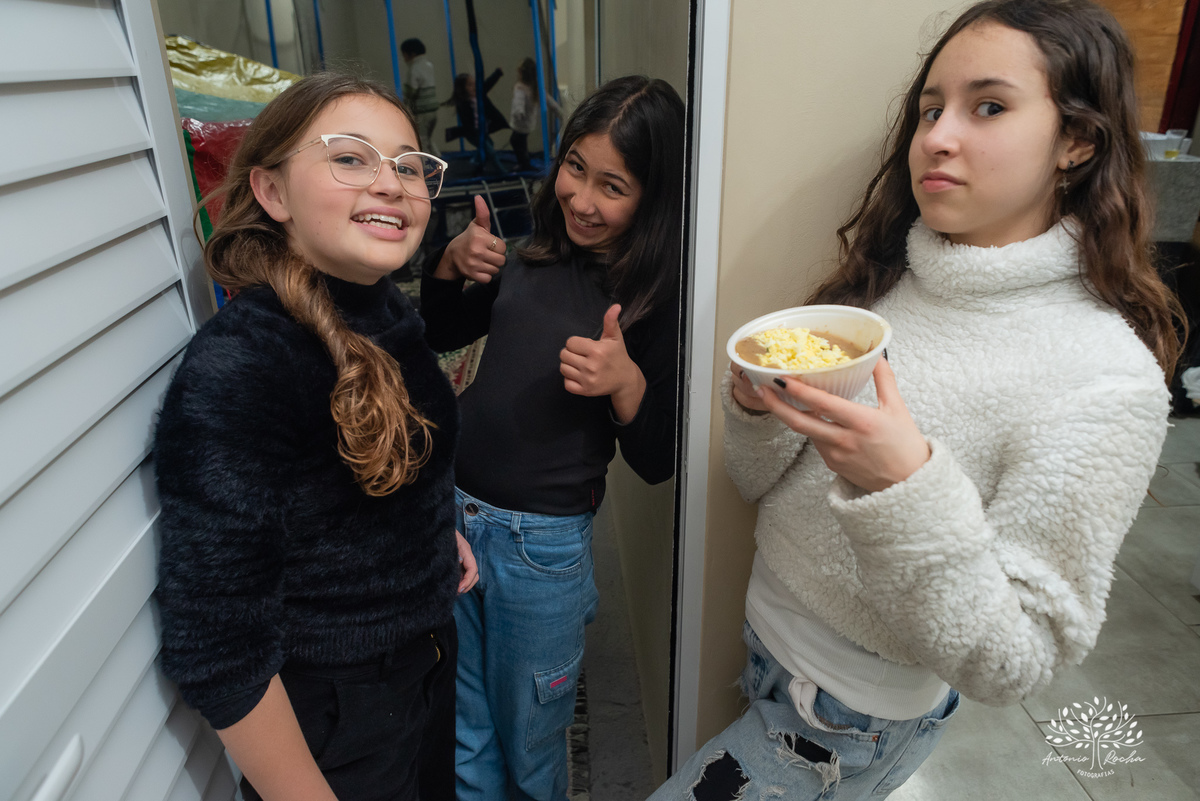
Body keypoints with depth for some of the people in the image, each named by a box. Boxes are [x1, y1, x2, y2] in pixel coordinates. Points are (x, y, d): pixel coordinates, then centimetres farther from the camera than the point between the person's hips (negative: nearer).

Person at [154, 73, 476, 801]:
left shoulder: (391, 312, -5)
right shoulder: (233, 371, -30)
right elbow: (215, 651, -27)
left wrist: (440, 529, 3)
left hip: (429, 654, 7)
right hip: (328, 713, -7)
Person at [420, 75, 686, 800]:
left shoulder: (658, 298, -13)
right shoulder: (533, 255, 0)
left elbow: (657, 462, -11)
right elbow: (441, 335, 15)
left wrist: (625, 381, -29)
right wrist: (450, 264, -3)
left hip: (543, 543, -4)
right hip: (452, 511, 5)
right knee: (462, 742, 24)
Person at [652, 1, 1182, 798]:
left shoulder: (1106, 379, -23)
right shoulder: (883, 278, -5)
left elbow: (1012, 661, -22)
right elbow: (765, 484, 1)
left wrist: (908, 486, -37)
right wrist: (760, 409, -20)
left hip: (850, 719, -5)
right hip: (770, 641, 6)